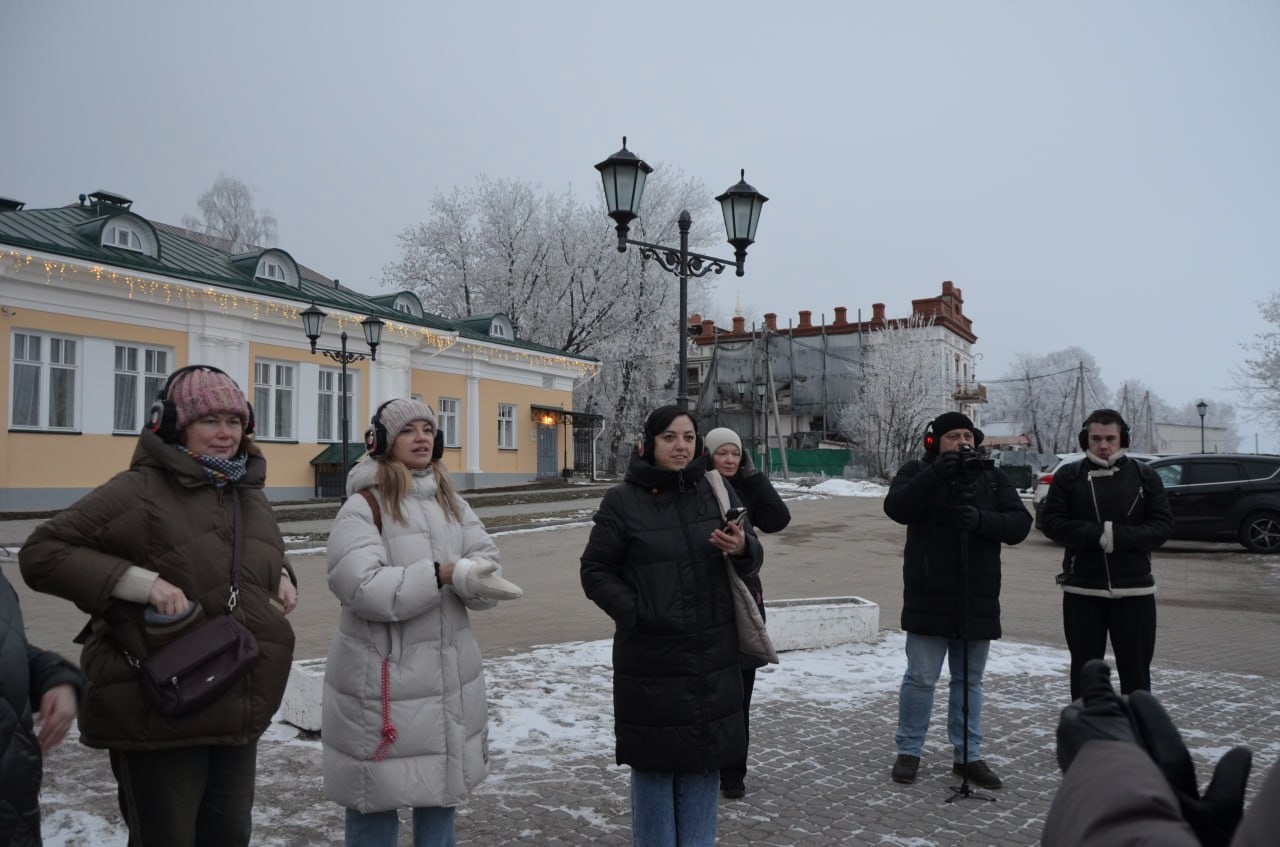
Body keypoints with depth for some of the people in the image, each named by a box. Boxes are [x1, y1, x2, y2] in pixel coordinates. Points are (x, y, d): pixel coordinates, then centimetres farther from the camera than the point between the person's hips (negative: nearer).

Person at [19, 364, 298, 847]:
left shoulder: (249, 495, 10)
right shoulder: (138, 490, -14)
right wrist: (141, 582, -25)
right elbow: (42, 553, -15)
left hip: (239, 711, 7)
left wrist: (282, 577, 6)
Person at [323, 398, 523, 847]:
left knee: (443, 790, 19)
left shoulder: (452, 503, 9)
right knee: (376, 799, 5)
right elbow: (363, 587, -23)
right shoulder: (363, 506, -12)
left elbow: (486, 563, 2)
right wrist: (443, 574, -27)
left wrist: (476, 580, -21)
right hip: (382, 679, -6)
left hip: (449, 673, 6)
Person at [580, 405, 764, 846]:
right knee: (655, 763, 5)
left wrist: (742, 549, -12)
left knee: (703, 762, 13)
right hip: (650, 661, -3)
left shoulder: (715, 492, 5)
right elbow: (595, 571, -2)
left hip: (712, 660, 4)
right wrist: (634, 611, -15)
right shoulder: (622, 501, -5)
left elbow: (751, 558, 11)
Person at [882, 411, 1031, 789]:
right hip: (929, 598, -3)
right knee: (921, 678, 3)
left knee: (969, 681, 14)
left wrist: (982, 520, -23)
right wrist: (936, 474, -30)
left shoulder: (993, 478, 7)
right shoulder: (917, 472, -1)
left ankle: (969, 755, 25)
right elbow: (896, 507, -20)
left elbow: (1020, 523, -4)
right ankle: (909, 751, 18)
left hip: (978, 599, 3)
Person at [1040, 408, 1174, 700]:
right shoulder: (1068, 476, 2)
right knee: (1085, 670, 10)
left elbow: (1163, 525, -2)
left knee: (1136, 670, 7)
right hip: (1082, 590, 0)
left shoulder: (1144, 476, 4)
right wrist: (1097, 533, -18)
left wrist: (1118, 535, -18)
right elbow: (1051, 522, -4)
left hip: (1134, 590, 0)